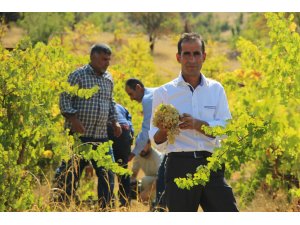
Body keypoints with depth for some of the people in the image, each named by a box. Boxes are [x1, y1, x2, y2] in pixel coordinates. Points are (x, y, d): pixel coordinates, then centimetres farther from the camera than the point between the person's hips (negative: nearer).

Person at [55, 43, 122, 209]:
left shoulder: (108, 79, 14)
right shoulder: (78, 75, -5)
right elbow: (64, 99, -9)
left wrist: (114, 121, 14)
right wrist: (73, 119, -21)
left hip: (101, 136, 6)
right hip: (79, 135, -6)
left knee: (107, 175, 4)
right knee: (71, 173, -3)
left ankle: (103, 208, 11)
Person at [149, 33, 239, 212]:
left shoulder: (216, 89, 11)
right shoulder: (164, 93, 6)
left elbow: (226, 129, 1)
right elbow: (156, 139, 5)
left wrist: (197, 124, -15)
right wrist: (164, 130, -18)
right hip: (180, 166, -1)